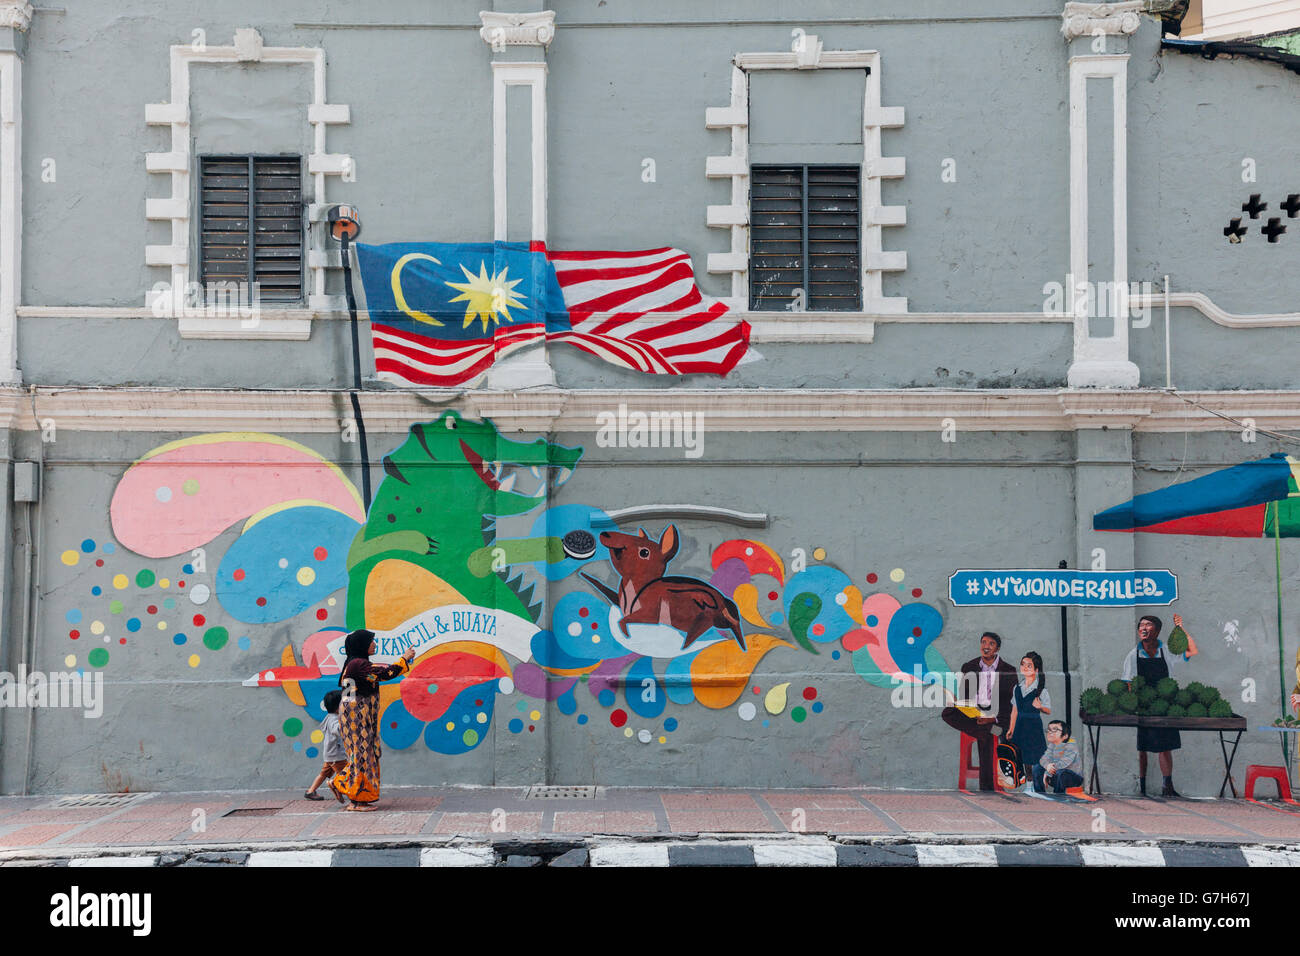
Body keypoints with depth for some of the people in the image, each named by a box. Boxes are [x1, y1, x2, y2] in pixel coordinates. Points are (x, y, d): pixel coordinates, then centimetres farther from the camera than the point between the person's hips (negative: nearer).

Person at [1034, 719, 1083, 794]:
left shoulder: (1071, 746, -18)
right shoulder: (1051, 746, 6)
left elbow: (1063, 763, -28)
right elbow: (1043, 759, -6)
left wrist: (1047, 773, -23)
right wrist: (1047, 766, -31)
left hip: (1075, 778, -7)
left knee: (1060, 772, -37)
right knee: (1037, 768, -5)